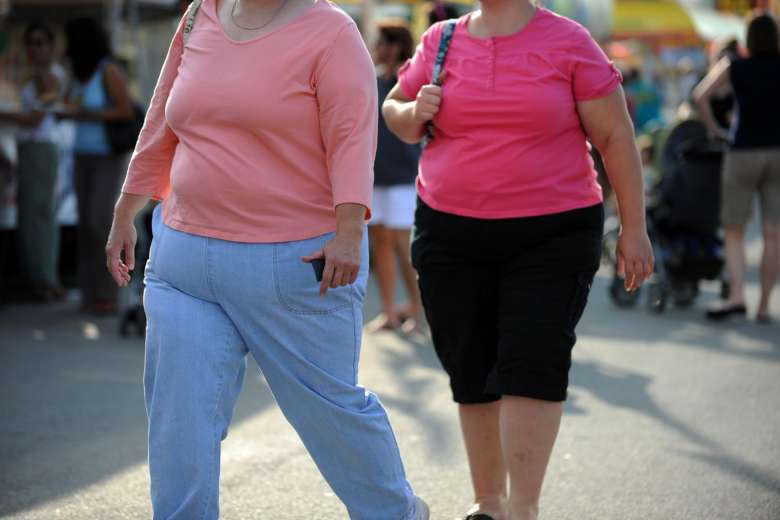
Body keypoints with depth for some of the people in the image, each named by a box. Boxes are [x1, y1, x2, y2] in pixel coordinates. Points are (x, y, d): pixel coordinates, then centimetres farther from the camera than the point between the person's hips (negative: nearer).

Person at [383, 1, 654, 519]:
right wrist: (415, 114, -5)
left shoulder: (568, 42, -3)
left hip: (552, 237, -3)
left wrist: (634, 229, -2)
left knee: (532, 366, -11)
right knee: (471, 371, 8)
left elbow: (616, 136, -1)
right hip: (452, 237, 3)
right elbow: (393, 109, 20)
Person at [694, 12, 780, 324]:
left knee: (734, 231, 6)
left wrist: (713, 129, 3)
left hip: (743, 153, -1)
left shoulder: (733, 67, 0)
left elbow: (701, 95, -8)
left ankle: (736, 296, -11)